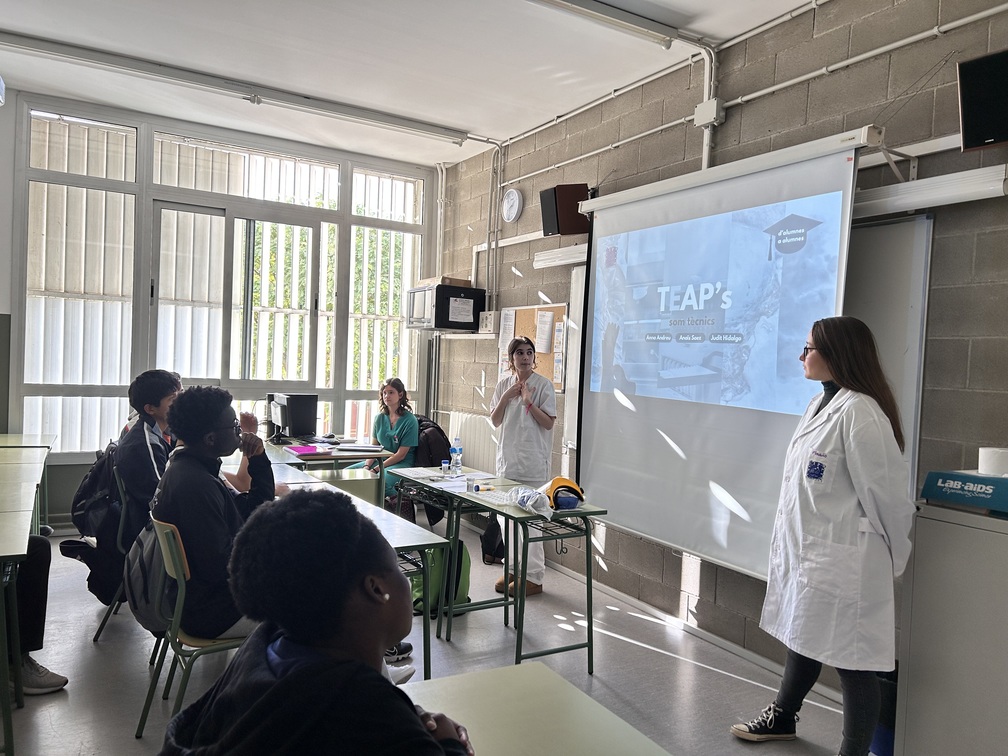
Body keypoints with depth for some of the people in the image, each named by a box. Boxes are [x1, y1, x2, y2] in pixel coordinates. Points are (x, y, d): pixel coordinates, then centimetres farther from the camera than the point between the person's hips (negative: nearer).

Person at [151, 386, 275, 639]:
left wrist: (258, 460, -2)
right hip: (212, 613, -10)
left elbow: (255, 510, 10)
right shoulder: (195, 485, -28)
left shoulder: (188, 468, 4)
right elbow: (218, 567, -28)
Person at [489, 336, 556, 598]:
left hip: (533, 461, -6)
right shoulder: (504, 385, 9)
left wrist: (528, 401, -18)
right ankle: (513, 568, 25)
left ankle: (534, 576, 7)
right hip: (507, 458, 6)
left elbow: (549, 423, -9)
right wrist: (506, 397, -6)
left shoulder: (543, 385, -6)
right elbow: (495, 421, 7)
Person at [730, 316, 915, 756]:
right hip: (804, 551, 10)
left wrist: (891, 556, -2)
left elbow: (886, 491, -15)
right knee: (801, 637, 25)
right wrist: (791, 545, 18)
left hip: (841, 562, -10)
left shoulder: (858, 412, -20)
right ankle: (782, 719, 46)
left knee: (850, 660, 5)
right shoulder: (820, 405, 9)